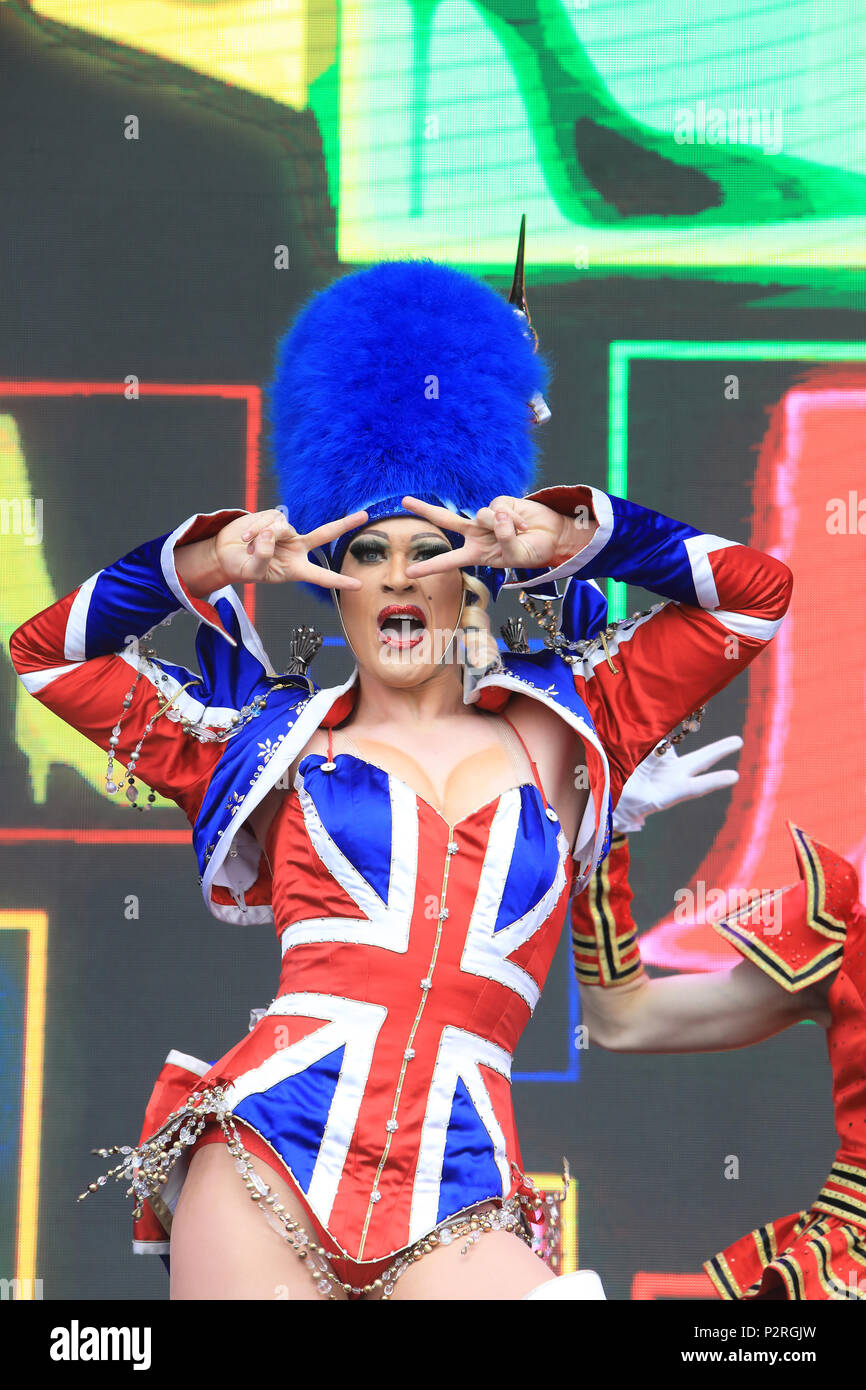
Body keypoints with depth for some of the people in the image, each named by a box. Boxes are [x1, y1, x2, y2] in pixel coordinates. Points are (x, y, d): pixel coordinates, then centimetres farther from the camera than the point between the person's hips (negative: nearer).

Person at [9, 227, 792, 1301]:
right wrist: (205, 561, 12)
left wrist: (570, 536, 10)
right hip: (262, 1158, 0)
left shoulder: (555, 728, 18)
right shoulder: (275, 741, 18)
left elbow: (756, 593, 20)